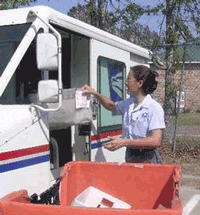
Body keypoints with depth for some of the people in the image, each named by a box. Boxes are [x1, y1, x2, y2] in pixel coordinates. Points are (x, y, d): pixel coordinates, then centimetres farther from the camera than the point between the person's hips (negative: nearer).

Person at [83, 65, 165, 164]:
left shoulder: (154, 108, -17)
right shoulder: (129, 103, 5)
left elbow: (156, 141, -24)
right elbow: (112, 106, 27)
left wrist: (124, 142, -28)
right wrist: (94, 93, 15)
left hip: (147, 159, -6)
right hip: (130, 157, 6)